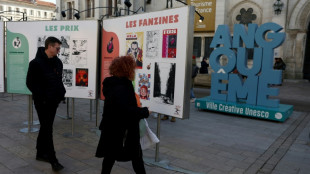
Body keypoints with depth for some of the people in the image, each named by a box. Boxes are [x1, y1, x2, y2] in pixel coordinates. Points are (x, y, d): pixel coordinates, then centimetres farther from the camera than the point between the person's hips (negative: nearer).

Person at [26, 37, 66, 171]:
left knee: (45, 128, 17)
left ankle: (41, 153, 32)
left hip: (54, 101, 7)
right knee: (47, 129, -3)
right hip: (42, 102, -7)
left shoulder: (57, 62, 8)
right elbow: (30, 83, -12)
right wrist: (42, 97, -15)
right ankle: (53, 160, 4)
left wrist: (61, 93, 4)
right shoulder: (36, 63, -13)